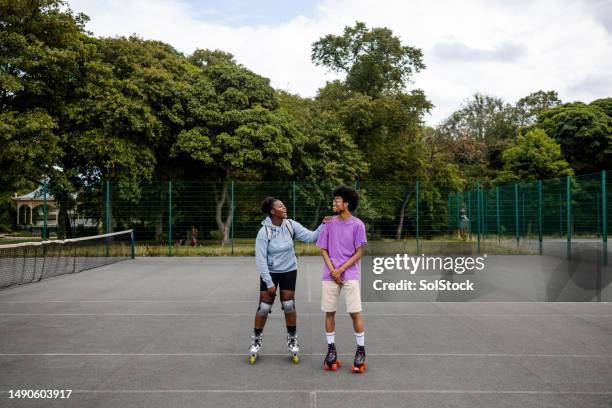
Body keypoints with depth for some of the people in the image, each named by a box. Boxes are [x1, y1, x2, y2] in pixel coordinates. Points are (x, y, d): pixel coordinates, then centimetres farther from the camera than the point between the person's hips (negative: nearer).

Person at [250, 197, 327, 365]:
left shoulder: (291, 225, -9)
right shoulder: (264, 231, -19)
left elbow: (311, 236, -9)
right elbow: (260, 259, -17)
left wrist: (323, 226, -25)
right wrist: (269, 282, -17)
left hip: (289, 271, 2)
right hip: (269, 273, -2)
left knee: (289, 305, 3)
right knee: (264, 307, 1)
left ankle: (292, 340, 23)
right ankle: (256, 340, 22)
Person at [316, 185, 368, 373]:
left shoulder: (357, 225, -3)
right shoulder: (329, 224, 6)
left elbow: (359, 253, -3)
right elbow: (324, 250, 7)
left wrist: (341, 269, -12)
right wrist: (332, 270, -7)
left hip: (350, 274, -3)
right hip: (330, 275, 3)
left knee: (355, 313, -3)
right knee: (329, 312, 6)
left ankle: (361, 352, 10)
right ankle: (331, 351, 18)